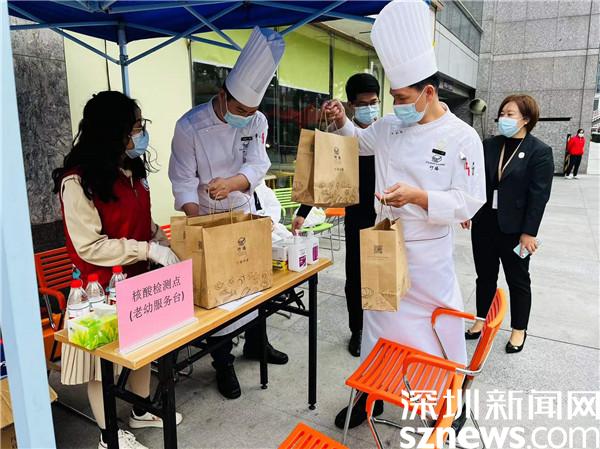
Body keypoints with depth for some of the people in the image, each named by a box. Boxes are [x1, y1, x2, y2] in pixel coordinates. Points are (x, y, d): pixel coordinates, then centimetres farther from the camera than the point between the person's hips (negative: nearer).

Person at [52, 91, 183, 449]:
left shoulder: (132, 168, 3)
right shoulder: (78, 181, -22)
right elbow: (90, 246, -23)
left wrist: (164, 243, 0)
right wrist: (148, 249, -25)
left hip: (139, 278, 8)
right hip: (103, 286, -7)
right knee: (104, 359, 11)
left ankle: (142, 411, 43)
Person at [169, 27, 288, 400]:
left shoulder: (257, 122, -8)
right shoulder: (191, 126, -19)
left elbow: (258, 164, -20)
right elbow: (184, 183, -17)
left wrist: (231, 183, -41)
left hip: (244, 215, 5)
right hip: (206, 218, -4)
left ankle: (255, 342, 40)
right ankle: (223, 363, 21)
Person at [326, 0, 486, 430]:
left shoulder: (462, 137, -13)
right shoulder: (390, 126, 2)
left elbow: (470, 201, -16)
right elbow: (360, 142, 21)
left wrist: (418, 196, -28)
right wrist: (342, 122, 1)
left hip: (429, 255, -4)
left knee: (442, 324, 11)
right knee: (379, 318, 16)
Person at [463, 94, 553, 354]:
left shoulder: (540, 152, -8)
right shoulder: (489, 145, 5)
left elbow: (539, 195, -12)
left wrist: (529, 232, -14)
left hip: (514, 228, -4)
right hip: (484, 224, 4)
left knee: (518, 280, 12)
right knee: (485, 276, 15)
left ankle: (519, 330, 28)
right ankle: (482, 320, 32)